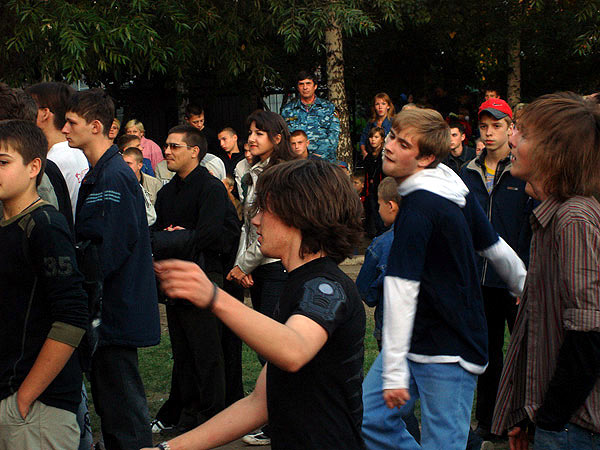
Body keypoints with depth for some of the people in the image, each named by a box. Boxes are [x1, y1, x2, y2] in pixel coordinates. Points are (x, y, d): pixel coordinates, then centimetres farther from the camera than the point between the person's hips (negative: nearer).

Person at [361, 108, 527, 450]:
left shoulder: (418, 208, -21)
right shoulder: (457, 189, 7)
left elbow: (402, 290, -24)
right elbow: (497, 248, 18)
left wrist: (394, 372, -26)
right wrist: (527, 289, 35)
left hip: (448, 354, -9)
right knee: (370, 419, 6)